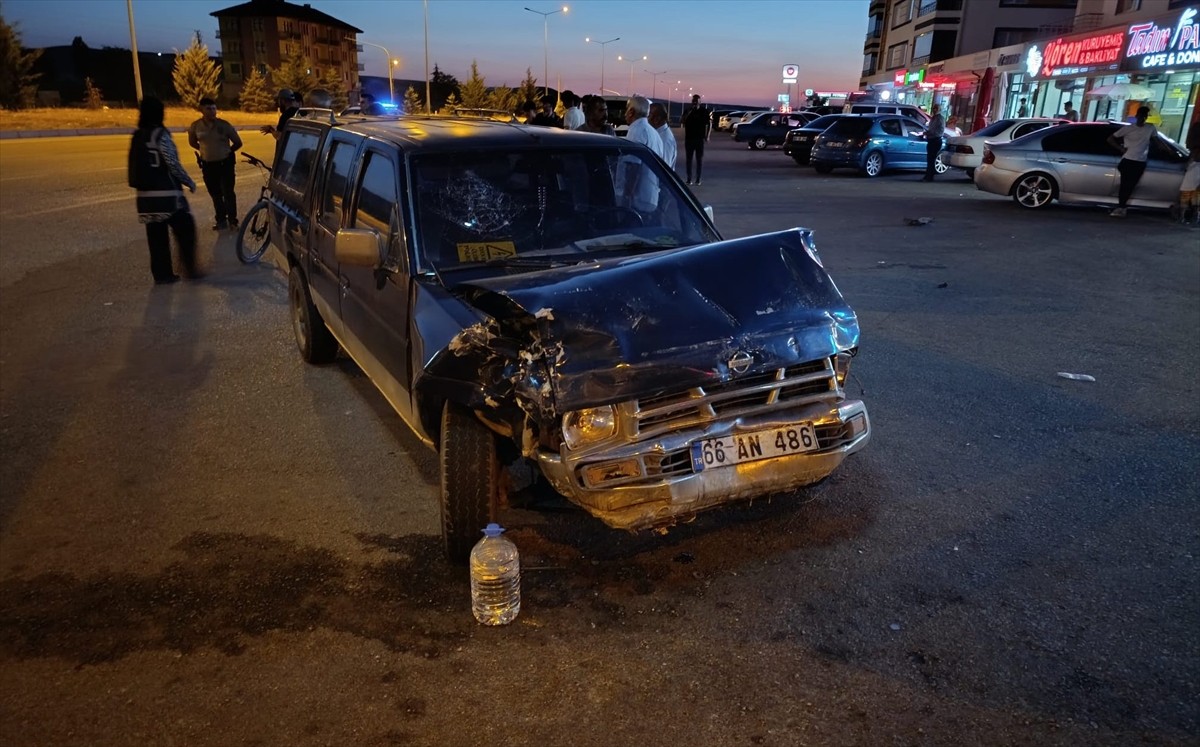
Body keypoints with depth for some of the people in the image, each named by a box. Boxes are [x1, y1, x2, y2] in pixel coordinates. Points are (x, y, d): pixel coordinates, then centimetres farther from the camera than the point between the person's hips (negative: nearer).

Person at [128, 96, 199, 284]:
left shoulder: (137, 136, 9)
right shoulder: (160, 134, -11)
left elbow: (135, 166, 12)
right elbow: (173, 164, -15)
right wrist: (189, 182, -4)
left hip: (145, 194, 7)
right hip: (167, 193, -7)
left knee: (156, 236, 9)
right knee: (185, 229, 5)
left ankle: (162, 274, 12)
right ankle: (189, 268, 3)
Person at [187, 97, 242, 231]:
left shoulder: (224, 125, -10)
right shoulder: (195, 126, -3)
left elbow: (238, 143, 1)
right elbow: (192, 142, 16)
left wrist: (227, 151, 8)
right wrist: (206, 150, 10)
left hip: (225, 163, -3)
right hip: (208, 165, 3)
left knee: (228, 193, -3)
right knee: (215, 194, 11)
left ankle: (232, 220, 6)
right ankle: (221, 220, 22)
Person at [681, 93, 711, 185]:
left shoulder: (704, 111, 0)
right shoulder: (688, 111, 6)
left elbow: (709, 123, 2)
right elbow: (683, 120, -9)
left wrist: (707, 136, -7)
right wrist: (691, 110, -16)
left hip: (700, 138, -2)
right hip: (689, 138, 2)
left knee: (700, 159, -1)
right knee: (688, 159, 2)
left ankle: (698, 179, 2)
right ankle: (689, 178, 7)